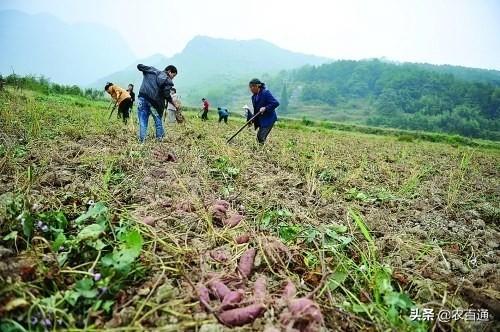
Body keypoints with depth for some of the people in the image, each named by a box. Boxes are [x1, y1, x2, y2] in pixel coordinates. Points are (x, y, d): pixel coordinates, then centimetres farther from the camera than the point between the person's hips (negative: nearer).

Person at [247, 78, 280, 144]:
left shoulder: (265, 93, -14)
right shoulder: (254, 96, 10)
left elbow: (276, 103, -18)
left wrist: (265, 108, -23)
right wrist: (251, 118, 3)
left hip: (269, 119, -8)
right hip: (261, 120, 8)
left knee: (261, 138, -13)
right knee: (259, 137, 10)